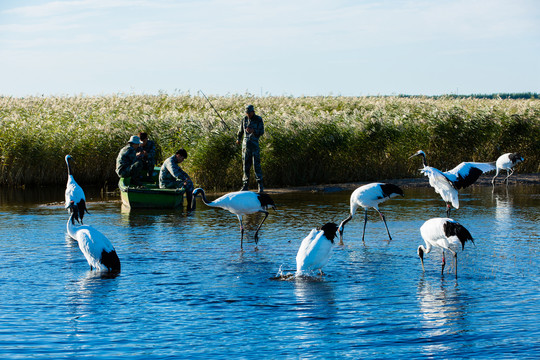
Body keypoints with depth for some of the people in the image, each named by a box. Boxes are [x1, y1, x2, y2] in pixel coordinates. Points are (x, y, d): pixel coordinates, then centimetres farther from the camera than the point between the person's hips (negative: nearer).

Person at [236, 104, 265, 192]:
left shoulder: (259, 119, -4)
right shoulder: (245, 119, 7)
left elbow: (261, 132, -9)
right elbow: (241, 130, 23)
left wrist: (253, 131, -27)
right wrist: (239, 139, 35)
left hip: (254, 144, -4)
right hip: (245, 144, 4)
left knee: (256, 164, -9)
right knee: (246, 165, 4)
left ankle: (260, 185, -5)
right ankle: (245, 185, 8)